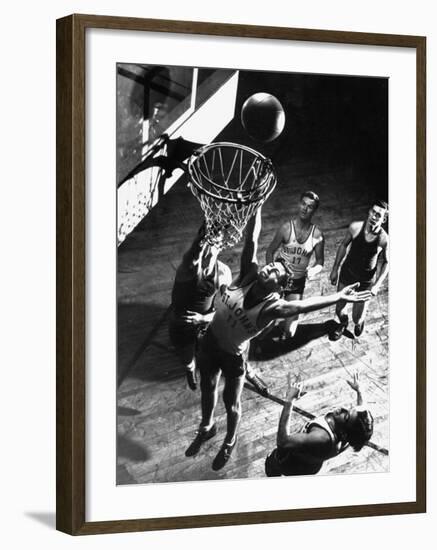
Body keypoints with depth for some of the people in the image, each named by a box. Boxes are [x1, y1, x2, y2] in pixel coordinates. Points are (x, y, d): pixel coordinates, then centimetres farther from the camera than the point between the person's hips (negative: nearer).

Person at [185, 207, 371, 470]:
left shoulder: (273, 306, -32)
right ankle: (207, 427, 54)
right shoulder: (248, 273, -20)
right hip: (211, 340, 4)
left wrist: (339, 296, -56)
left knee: (231, 401, 17)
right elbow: (252, 240, -21)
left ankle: (230, 443, 45)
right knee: (208, 389, 25)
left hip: (233, 355, -4)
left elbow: (304, 304, -45)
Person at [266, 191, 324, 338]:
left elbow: (320, 261, 1)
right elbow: (270, 251, -5)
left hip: (298, 281, 1)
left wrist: (314, 270, -21)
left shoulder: (317, 235, -10)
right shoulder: (286, 228, -15)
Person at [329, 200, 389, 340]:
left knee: (357, 318, 9)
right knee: (339, 310, 16)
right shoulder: (355, 227, -20)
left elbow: (386, 262, -7)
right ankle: (343, 323, 53)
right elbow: (344, 245, -1)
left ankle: (359, 322, 49)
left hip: (365, 282, -2)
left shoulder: (384, 239, -25)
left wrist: (377, 284, -16)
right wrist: (335, 269, 4)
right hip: (346, 274, 2)